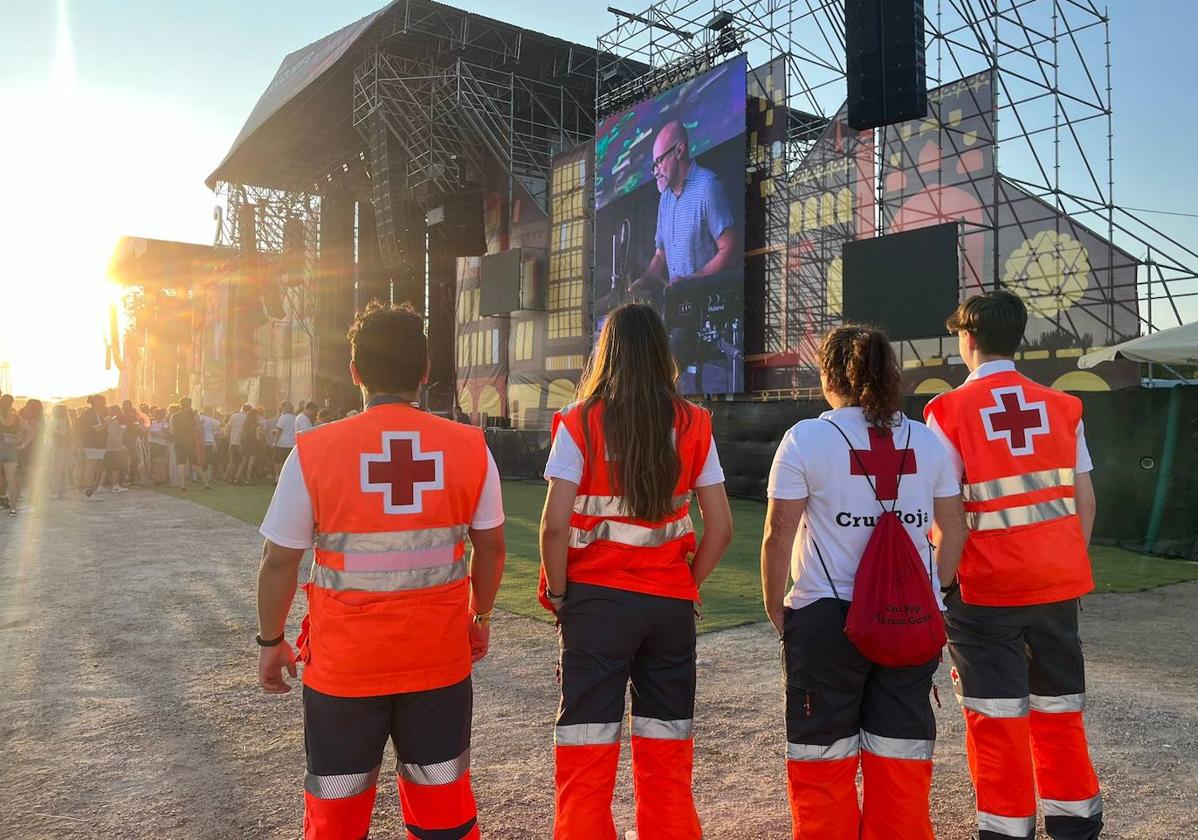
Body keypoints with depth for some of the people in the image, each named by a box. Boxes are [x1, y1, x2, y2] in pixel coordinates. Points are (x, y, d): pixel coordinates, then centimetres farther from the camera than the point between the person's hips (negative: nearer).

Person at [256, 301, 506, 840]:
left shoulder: (313, 451, -11)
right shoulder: (470, 447, -6)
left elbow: (279, 561, -4)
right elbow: (491, 546, 3)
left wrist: (271, 642, 10)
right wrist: (481, 616, 18)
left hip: (344, 662, -1)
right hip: (441, 657, 2)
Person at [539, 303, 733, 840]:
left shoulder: (579, 423, -8)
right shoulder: (692, 424, 0)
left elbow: (555, 524, -14)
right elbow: (720, 527, -1)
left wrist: (558, 593, -1)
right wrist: (688, 587, 10)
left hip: (596, 600, -3)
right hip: (671, 604, 3)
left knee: (585, 760, 8)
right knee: (668, 760, 16)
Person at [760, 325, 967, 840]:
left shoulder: (806, 439, -7)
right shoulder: (927, 440, 5)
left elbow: (778, 536, -8)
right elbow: (954, 531, 10)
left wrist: (776, 611, 3)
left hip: (828, 619, -4)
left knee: (823, 760, 11)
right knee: (902, 760, 15)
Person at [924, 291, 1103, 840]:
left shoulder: (950, 410, -9)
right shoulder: (1062, 406, 3)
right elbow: (1085, 501, 5)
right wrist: (1066, 561, 16)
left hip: (987, 587, -4)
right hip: (1058, 581, 4)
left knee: (997, 715, 6)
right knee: (1060, 708, 18)